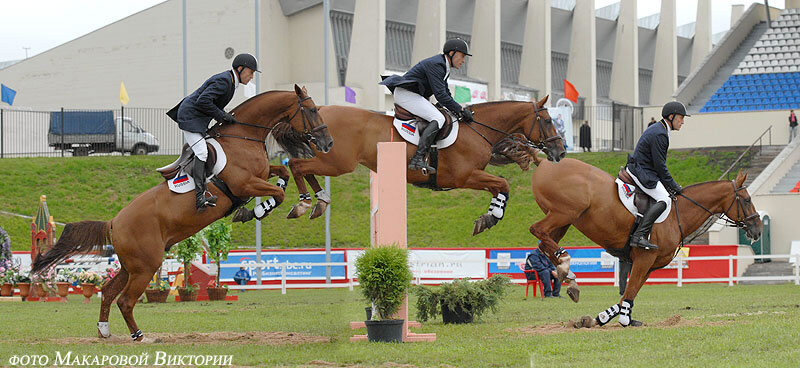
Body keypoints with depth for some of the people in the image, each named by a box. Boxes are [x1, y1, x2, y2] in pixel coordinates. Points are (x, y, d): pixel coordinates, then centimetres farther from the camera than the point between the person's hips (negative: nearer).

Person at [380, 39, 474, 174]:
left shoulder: (443, 67, 16)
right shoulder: (435, 64, -17)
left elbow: (446, 94, 21)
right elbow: (440, 95, -22)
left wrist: (459, 111, 8)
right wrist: (460, 110, -18)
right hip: (405, 93, -11)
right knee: (438, 119, -23)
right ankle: (418, 159, -35)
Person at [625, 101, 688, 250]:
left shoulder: (658, 129, 17)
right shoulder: (659, 134, -18)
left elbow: (659, 163, 22)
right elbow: (660, 165, -18)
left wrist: (672, 185, 18)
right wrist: (674, 186, -10)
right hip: (642, 172, -11)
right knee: (663, 199, -23)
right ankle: (638, 236, -32)